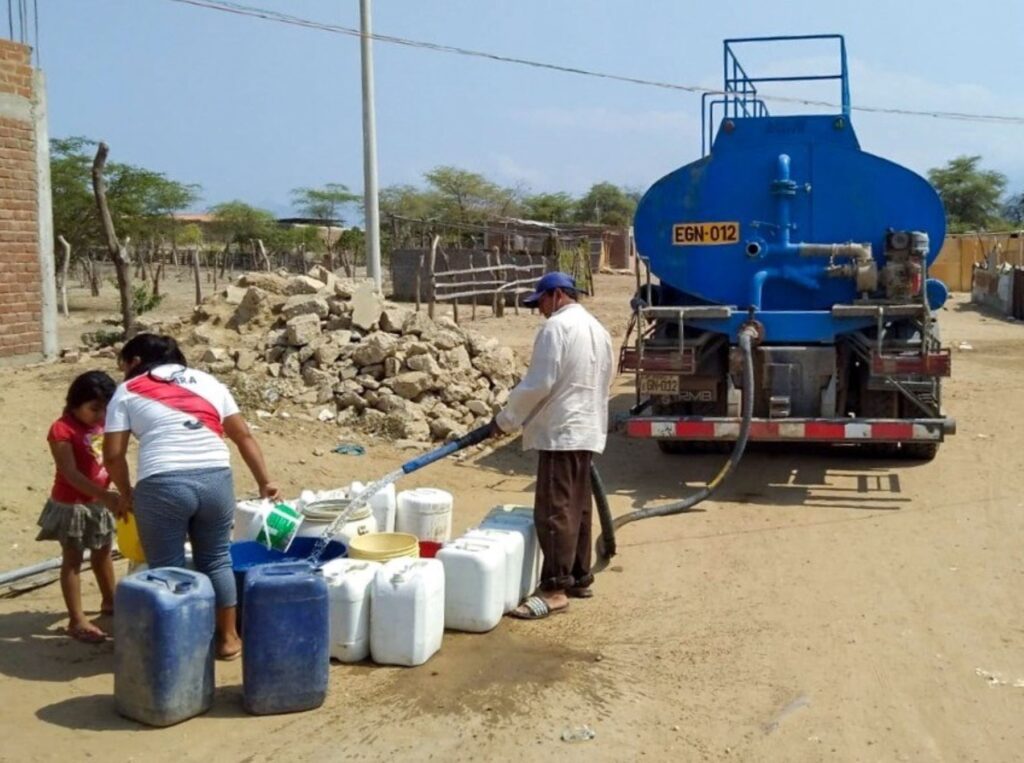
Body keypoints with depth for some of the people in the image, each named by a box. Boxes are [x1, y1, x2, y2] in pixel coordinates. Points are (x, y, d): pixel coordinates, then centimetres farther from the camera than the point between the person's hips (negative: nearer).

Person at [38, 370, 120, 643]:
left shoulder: (103, 425, 0)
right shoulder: (62, 430, -21)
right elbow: (70, 473, -27)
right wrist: (104, 495, -34)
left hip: (98, 503, 7)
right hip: (71, 505, -7)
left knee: (103, 553, 21)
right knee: (72, 560, 1)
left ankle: (110, 602, 40)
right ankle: (77, 621, 6)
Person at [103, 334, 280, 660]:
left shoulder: (128, 392, 10)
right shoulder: (208, 382, 20)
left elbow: (113, 454, 5)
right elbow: (243, 435, 17)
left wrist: (127, 495, 20)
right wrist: (264, 482, 20)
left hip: (163, 486, -4)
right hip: (215, 480, 4)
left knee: (167, 568, 11)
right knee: (216, 560, 20)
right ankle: (228, 638, 29)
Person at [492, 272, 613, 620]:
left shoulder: (556, 327, -12)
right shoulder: (597, 329, 18)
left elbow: (539, 383, -17)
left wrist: (506, 419, -6)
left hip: (561, 431, -10)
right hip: (587, 429, 10)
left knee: (554, 511, -9)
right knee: (578, 507, 14)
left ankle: (555, 589, -8)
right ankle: (580, 578, 21)